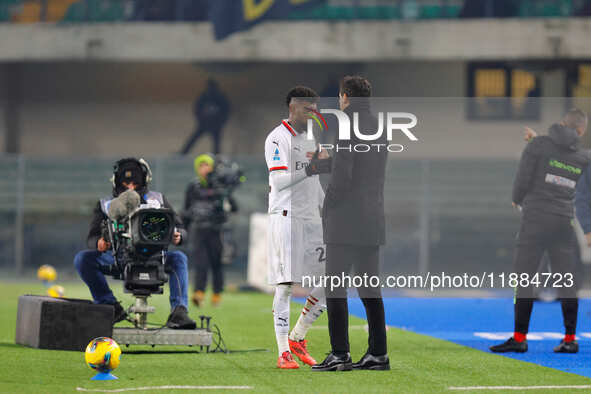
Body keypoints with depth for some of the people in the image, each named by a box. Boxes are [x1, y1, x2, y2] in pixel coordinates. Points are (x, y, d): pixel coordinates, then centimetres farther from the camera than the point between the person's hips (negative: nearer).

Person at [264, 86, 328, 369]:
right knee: (285, 285, -7)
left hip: (311, 218, 8)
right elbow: (279, 181, -17)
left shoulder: (309, 140, 20)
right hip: (286, 217, -8)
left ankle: (297, 338, 16)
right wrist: (309, 166, -25)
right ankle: (284, 353, -5)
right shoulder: (278, 138, -6)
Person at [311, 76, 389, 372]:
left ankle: (340, 353, -9)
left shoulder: (347, 125, -11)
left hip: (346, 220, -8)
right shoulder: (378, 127, 14)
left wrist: (329, 206, -6)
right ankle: (378, 354, 8)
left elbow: (342, 173, -19)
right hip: (373, 219, 8)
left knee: (335, 289, -5)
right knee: (370, 289, 10)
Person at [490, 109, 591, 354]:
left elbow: (522, 179, -4)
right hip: (565, 222, 4)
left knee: (524, 278, -3)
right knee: (566, 281, 7)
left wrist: (517, 200, 15)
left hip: (536, 218, -4)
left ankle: (519, 338, -7)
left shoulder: (539, 145, -3)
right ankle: (570, 339, 6)